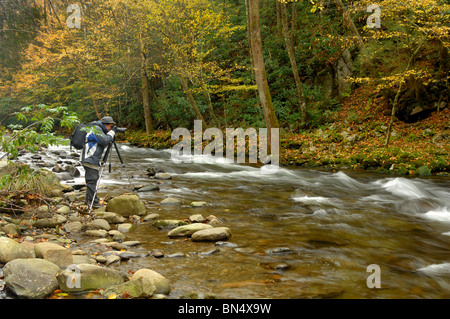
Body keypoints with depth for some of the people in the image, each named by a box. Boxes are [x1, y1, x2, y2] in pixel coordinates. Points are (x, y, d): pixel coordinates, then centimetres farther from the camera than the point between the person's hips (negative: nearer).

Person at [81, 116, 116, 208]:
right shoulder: (96, 129, -11)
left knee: (94, 178, 14)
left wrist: (110, 140, 7)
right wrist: (111, 133, -9)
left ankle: (88, 198, 22)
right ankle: (93, 201, -9)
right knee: (92, 179, -10)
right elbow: (104, 141, -22)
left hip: (94, 159, 11)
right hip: (90, 159, -11)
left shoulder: (100, 130, 20)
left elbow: (103, 144, 22)